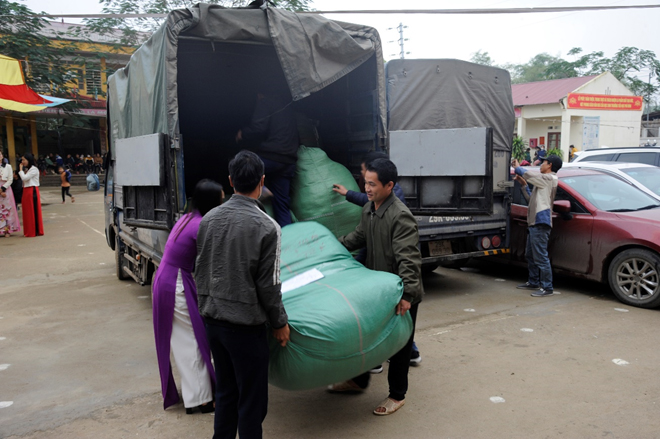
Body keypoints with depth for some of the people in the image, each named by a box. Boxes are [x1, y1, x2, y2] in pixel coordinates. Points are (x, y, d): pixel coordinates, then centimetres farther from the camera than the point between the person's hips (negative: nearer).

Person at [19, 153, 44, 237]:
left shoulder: (34, 169, -10)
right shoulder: (26, 169, 18)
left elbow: (24, 178, -18)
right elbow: (23, 178, 10)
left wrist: (21, 169, -6)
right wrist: (22, 170, 5)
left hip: (32, 191, -9)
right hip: (26, 191, 9)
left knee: (34, 211, -5)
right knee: (27, 212, 11)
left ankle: (36, 231, 0)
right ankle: (29, 231, 17)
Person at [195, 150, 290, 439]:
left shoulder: (208, 219, 0)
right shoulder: (267, 227, -17)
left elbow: (200, 271, 9)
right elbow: (268, 284, -14)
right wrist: (280, 322, 0)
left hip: (212, 319, 6)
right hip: (245, 325, -6)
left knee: (225, 391, 22)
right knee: (252, 402, 9)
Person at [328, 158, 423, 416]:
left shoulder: (401, 217, -25)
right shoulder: (368, 210, 3)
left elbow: (408, 259, -31)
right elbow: (359, 237, 21)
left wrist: (406, 294, -37)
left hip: (401, 294, -8)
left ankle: (397, 395, 27)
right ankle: (359, 381, 41)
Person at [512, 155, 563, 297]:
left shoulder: (550, 178, -7)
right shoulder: (544, 181, 23)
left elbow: (528, 174, -15)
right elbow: (531, 198, 25)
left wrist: (517, 167, 4)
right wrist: (523, 184, 18)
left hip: (541, 223, -11)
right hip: (534, 223, 11)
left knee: (541, 257, -10)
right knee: (530, 255, 19)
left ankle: (547, 288, -5)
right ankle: (533, 282, 30)